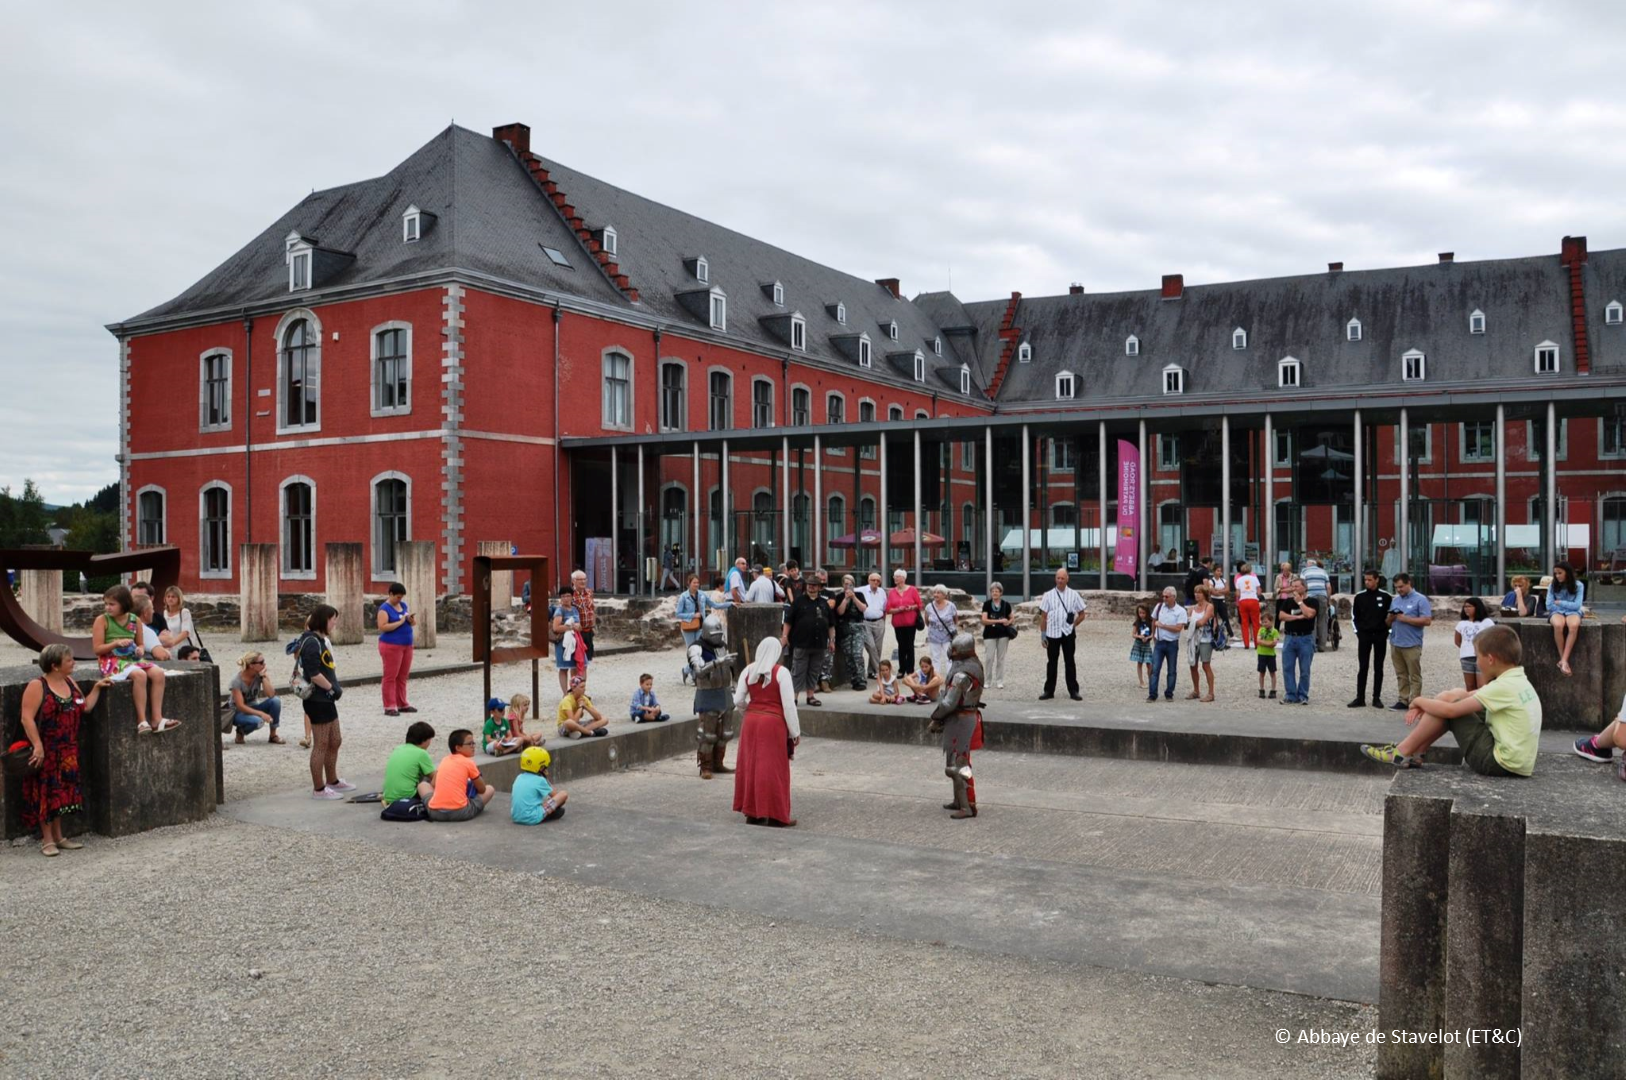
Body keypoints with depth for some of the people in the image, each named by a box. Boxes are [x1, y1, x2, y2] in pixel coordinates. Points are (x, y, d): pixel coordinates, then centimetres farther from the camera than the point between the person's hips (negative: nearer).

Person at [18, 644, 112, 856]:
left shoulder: (70, 682, 9)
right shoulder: (37, 686, -13)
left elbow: (85, 707, 12)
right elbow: (27, 718, -18)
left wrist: (97, 687, 7)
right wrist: (37, 746, -24)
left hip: (66, 751, 7)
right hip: (45, 751, -7)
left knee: (62, 792, 11)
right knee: (46, 793, -1)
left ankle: (58, 836, 20)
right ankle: (47, 840, 7)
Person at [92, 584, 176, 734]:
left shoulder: (135, 620, 7)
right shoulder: (102, 620, -3)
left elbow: (140, 644, 17)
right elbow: (97, 648, -6)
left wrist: (140, 649, -6)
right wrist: (116, 643, -21)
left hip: (132, 659, 5)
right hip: (112, 661, -5)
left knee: (158, 673, -21)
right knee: (140, 675, -33)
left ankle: (156, 718, -18)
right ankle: (142, 721, -28)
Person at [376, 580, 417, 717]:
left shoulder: (404, 605, 12)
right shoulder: (384, 608, -9)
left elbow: (414, 623, 15)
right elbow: (382, 627, -20)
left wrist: (411, 619, -8)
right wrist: (400, 622, -20)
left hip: (406, 645, 7)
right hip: (391, 646, -7)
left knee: (403, 676, 11)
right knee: (390, 676, -3)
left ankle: (402, 704, 18)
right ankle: (389, 706, -1)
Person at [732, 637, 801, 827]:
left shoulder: (748, 671, 1)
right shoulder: (781, 672, -11)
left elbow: (738, 700, 2)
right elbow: (789, 705, -12)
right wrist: (795, 732, -4)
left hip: (751, 721, 4)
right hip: (773, 723, -4)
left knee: (751, 766, 13)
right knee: (773, 768, 3)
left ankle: (752, 812, 20)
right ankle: (776, 816, 8)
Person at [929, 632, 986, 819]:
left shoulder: (962, 674, -25)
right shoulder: (975, 664, 4)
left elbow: (949, 702, -23)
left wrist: (935, 718, -6)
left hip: (959, 720, -10)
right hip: (970, 715, 10)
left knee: (956, 765, -4)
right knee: (957, 761, 21)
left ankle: (968, 806, -1)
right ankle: (959, 800, 32)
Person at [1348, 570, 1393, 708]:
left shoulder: (1386, 597, -2)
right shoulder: (1360, 597, 2)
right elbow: (1354, 615, 9)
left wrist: (1388, 631, -2)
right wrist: (1357, 631, 1)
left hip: (1380, 635, -1)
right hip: (1364, 635, 1)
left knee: (1378, 667, 4)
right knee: (1363, 667, 2)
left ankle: (1376, 698, 10)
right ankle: (1360, 698, 5)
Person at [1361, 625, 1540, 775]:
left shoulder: (1503, 687, -19)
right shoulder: (1518, 681, 10)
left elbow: (1450, 710, -20)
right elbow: (1473, 697, 13)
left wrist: (1419, 701, 0)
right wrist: (1424, 705, 2)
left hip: (1502, 764, -9)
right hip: (1519, 763, 9)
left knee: (1451, 704, -6)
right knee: (1457, 697, 12)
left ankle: (1402, 753, 4)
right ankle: (1413, 753, 14)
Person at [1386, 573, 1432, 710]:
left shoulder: (1420, 599, -4)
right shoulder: (1395, 600, 15)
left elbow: (1427, 620, -12)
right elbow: (1388, 622, 18)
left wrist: (1406, 618, -16)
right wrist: (1391, 618, -5)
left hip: (1412, 644, -6)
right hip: (1395, 643, 6)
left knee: (1414, 676, -1)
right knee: (1401, 675, 10)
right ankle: (1403, 701, 15)